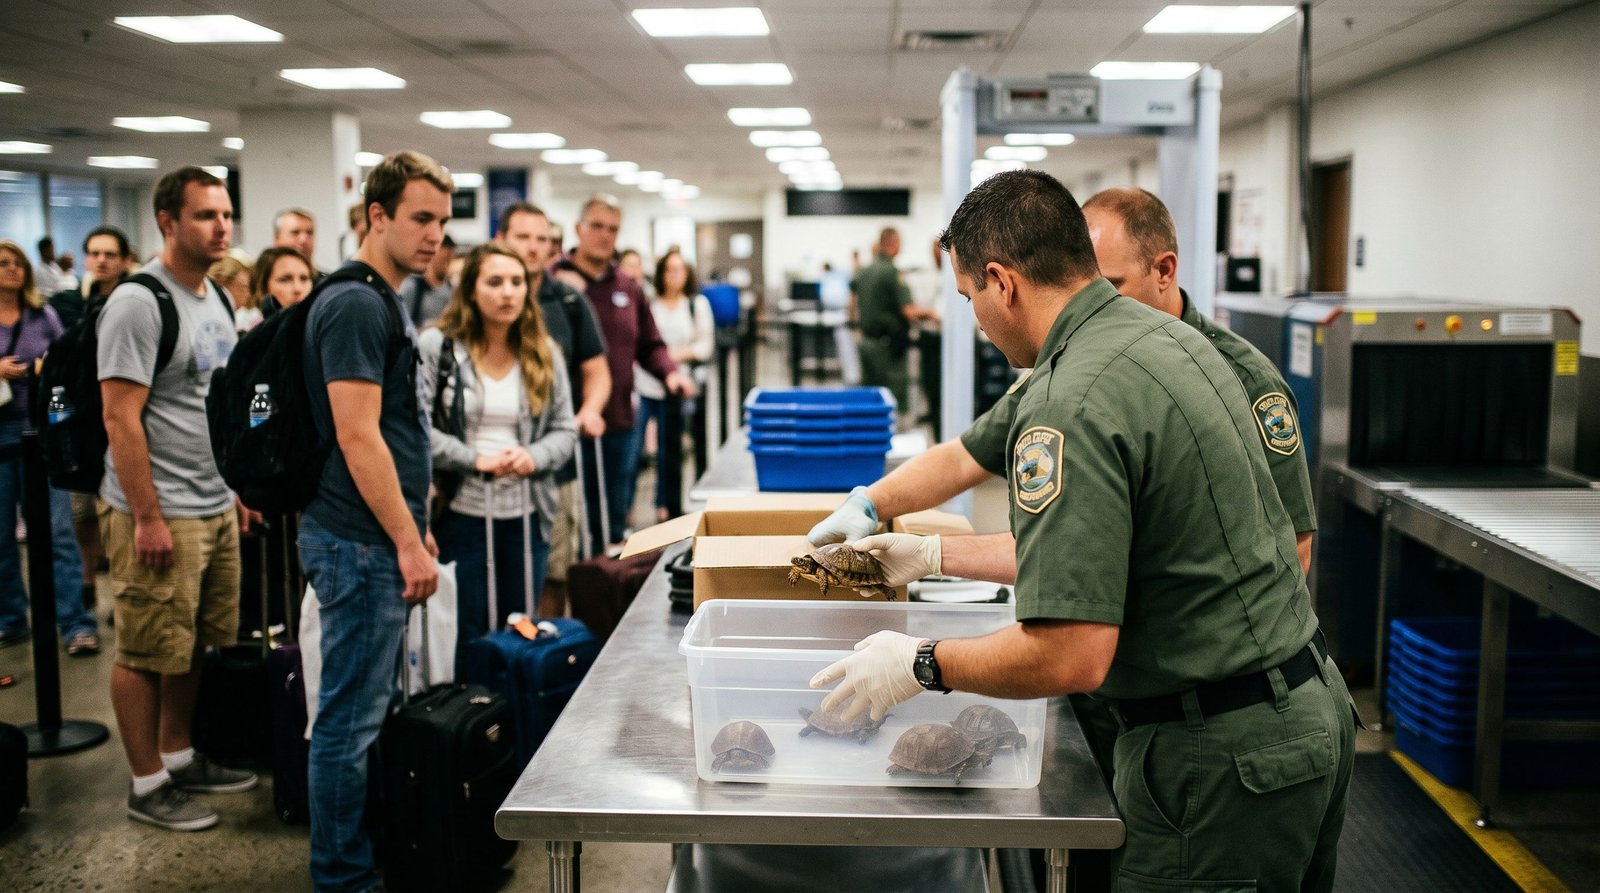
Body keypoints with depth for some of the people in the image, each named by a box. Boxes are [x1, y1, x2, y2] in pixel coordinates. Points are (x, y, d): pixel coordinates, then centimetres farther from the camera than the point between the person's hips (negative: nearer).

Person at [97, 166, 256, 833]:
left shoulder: (217, 300, 13)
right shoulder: (138, 303, -14)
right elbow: (121, 417, -17)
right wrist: (148, 518, -19)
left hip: (217, 508, 8)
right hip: (159, 515, -8)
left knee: (194, 647, 16)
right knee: (148, 654, 3)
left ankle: (178, 758, 31)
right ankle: (148, 785, 15)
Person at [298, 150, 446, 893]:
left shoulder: (383, 302, 15)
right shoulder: (356, 303, -16)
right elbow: (356, 435, -21)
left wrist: (414, 526, 21)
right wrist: (407, 542, -18)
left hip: (377, 538, 10)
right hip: (361, 543, -10)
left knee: (366, 711, 18)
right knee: (351, 717, 0)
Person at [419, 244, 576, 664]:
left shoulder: (544, 353, 8)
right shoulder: (436, 346, -5)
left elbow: (565, 429, 10)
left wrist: (534, 457, -10)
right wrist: (473, 458, -18)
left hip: (526, 517, 4)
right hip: (460, 514, -4)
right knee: (465, 639, 6)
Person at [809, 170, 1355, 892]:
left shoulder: (1071, 407, -24)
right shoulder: (1167, 335, 7)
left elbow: (1072, 656, -27)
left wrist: (920, 666, -13)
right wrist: (934, 554, 21)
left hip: (1220, 757, -10)